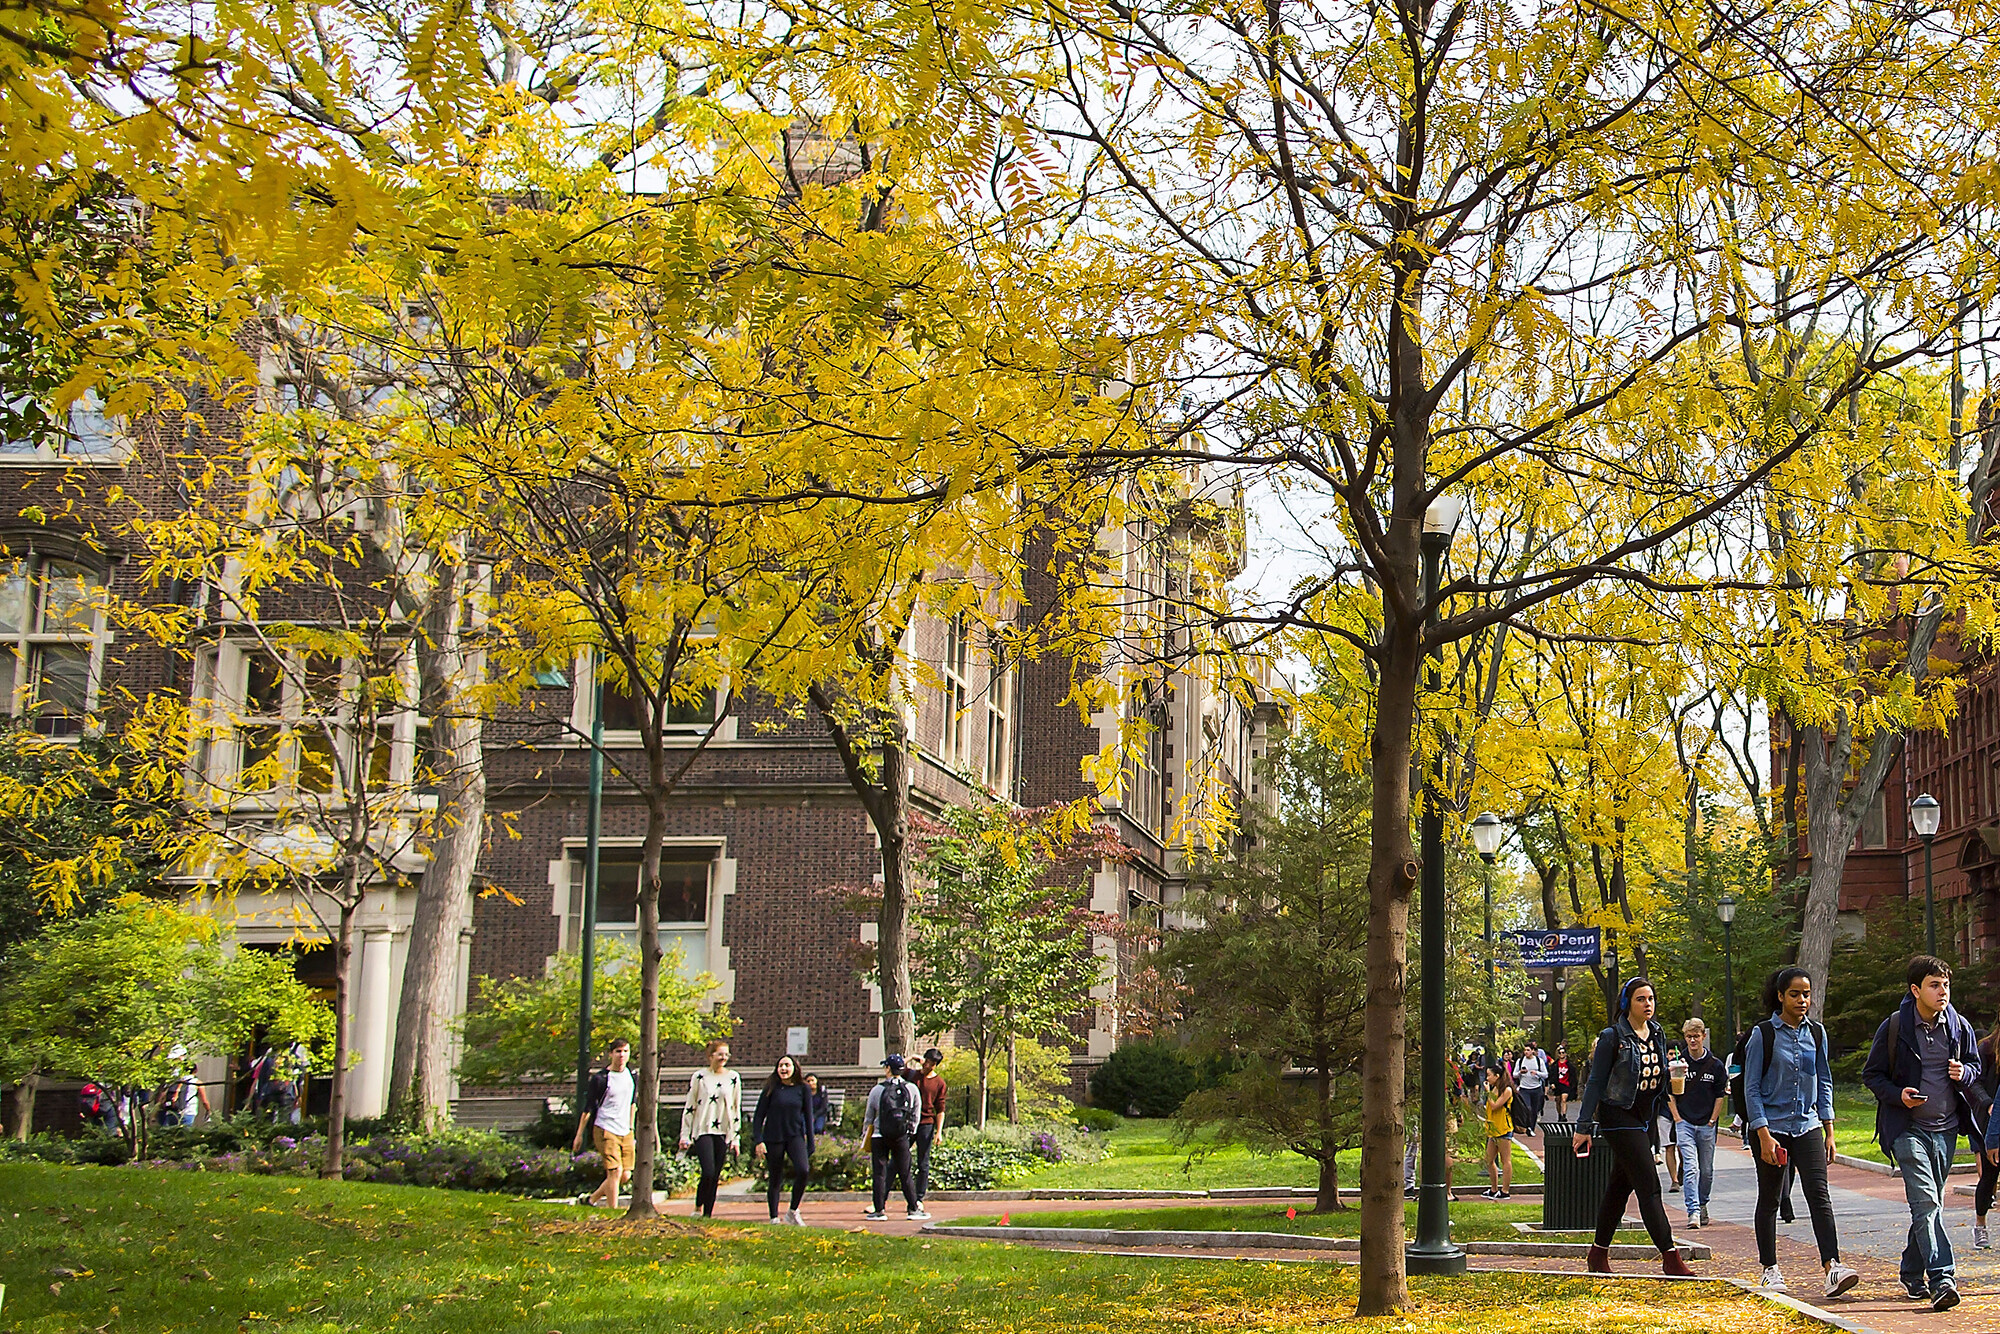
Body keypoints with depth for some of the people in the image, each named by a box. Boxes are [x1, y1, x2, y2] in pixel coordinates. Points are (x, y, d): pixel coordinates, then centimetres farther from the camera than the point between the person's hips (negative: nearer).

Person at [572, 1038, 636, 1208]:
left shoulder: (631, 1076, 8)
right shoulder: (600, 1078, -9)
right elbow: (588, 1108, -5)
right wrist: (579, 1135, -4)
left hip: (625, 1132, 6)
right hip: (605, 1130, -6)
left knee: (625, 1174, 4)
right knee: (615, 1171, -15)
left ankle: (591, 1199, 21)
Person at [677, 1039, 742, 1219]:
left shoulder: (733, 1078, 8)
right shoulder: (699, 1077, 1)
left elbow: (737, 1109, 11)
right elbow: (688, 1107, 4)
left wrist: (736, 1138, 7)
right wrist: (684, 1136, 0)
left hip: (723, 1133, 3)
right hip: (702, 1130, -3)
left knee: (715, 1177, 3)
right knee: (708, 1172, -15)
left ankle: (708, 1214, 11)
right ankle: (698, 1207, 6)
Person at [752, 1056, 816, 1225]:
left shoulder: (803, 1089, 4)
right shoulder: (772, 1089, 0)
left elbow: (808, 1117, 8)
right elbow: (759, 1116, 0)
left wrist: (810, 1146, 5)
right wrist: (758, 1141, -9)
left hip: (795, 1136, 1)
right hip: (773, 1138, -1)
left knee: (803, 1170, -21)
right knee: (775, 1180, 3)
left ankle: (793, 1211, -5)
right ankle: (774, 1218, 17)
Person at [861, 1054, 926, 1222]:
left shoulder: (877, 1090, -4)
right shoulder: (912, 1089, 0)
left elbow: (869, 1118, 6)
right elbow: (916, 1115, 8)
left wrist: (864, 1135, 21)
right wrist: (911, 1132, 22)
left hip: (879, 1137, -1)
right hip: (902, 1137, 1)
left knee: (880, 1174, 3)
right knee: (905, 1174, 8)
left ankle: (878, 1210, 2)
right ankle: (914, 1208, 9)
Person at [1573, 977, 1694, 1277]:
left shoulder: (1657, 1035, 9)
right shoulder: (1613, 1037, -11)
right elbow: (1595, 1082, -10)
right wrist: (1584, 1127, -11)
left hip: (1644, 1118, 7)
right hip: (1618, 1117, -7)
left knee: (1621, 1186, 13)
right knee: (1649, 1187, -12)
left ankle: (1598, 1253, 23)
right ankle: (1670, 1259, -13)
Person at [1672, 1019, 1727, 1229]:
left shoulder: (1715, 1065, 2)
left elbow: (1721, 1095, 8)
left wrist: (1712, 1121, 2)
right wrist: (1677, 1118, -1)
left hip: (1707, 1125, 1)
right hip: (1685, 1124, -1)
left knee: (1707, 1171, 9)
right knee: (1690, 1168, -13)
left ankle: (1702, 1204, 29)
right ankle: (1693, 1211, -18)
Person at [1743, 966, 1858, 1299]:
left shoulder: (1816, 1033, 7)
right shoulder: (1764, 1034, -6)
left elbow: (1824, 1083, 14)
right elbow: (1751, 1088, -7)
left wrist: (1829, 1132, 9)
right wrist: (1764, 1136, -13)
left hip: (1807, 1125, 3)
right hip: (1771, 1127, -3)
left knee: (1819, 1194, -12)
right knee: (1770, 1199, 7)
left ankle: (1833, 1267, -21)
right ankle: (1770, 1270, 18)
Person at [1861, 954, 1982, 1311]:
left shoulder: (1959, 1026, 4)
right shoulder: (1894, 1027, -6)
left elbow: (1975, 1065, 18)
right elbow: (1871, 1074, 1)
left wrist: (1964, 1073, -6)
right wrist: (1897, 1094, -17)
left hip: (1946, 1129, 4)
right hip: (1908, 1127, -4)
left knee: (1929, 1204, 12)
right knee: (1926, 1202, -16)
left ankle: (1912, 1275, 27)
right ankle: (1942, 1279, -24)